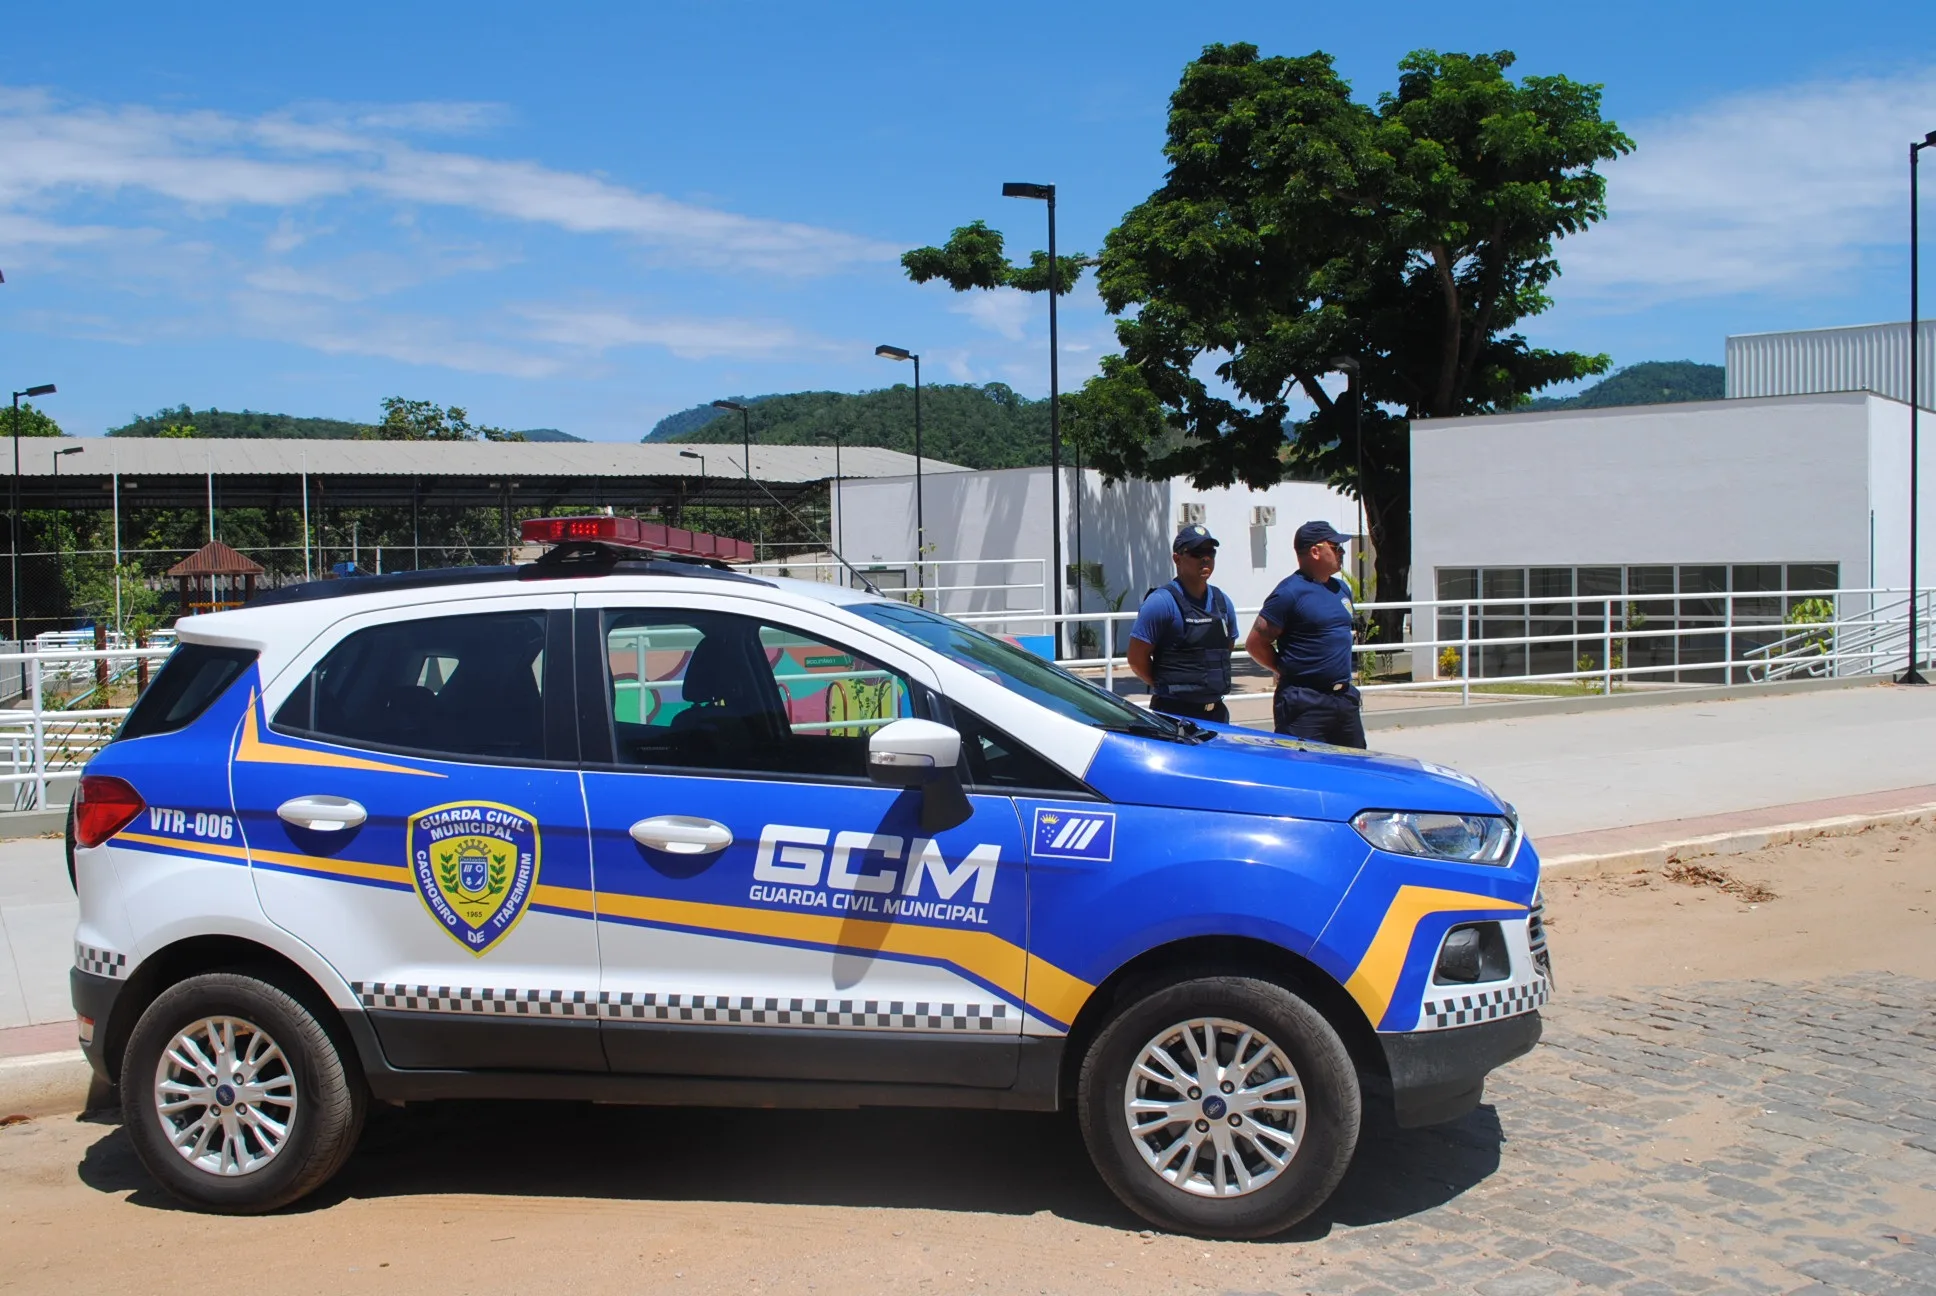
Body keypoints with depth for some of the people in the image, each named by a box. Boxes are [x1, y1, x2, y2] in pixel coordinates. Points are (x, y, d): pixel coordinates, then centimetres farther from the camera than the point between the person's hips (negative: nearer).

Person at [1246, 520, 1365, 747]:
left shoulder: (1341, 589, 14)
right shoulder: (1290, 592, -12)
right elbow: (1255, 644, -12)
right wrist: (1288, 671, -3)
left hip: (1345, 697, 8)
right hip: (1304, 703, -8)